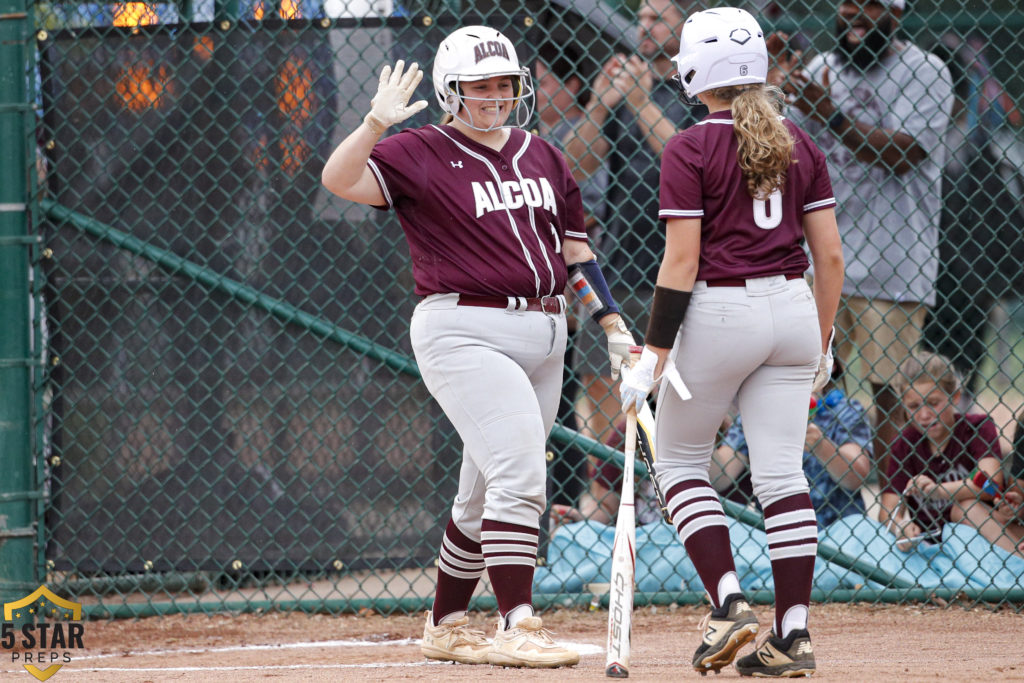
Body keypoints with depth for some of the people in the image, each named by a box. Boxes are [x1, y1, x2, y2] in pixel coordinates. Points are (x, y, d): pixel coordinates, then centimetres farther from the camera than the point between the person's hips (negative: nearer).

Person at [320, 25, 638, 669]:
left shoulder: (542, 157, 15)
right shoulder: (422, 153, -3)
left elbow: (575, 251, 19)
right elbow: (339, 179, -17)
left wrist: (615, 326, 13)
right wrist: (377, 122, -32)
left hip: (543, 336, 6)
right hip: (464, 332, -6)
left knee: (488, 493, 11)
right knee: (518, 470, -20)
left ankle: (446, 625, 23)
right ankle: (518, 627, -21)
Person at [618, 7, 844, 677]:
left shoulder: (690, 150, -7)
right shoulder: (801, 144, 8)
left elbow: (682, 261, -13)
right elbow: (831, 255, 7)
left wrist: (654, 354, -11)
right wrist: (821, 344, 17)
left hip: (720, 313, -5)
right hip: (793, 311, 5)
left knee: (680, 458, 12)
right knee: (782, 472, 4)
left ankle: (728, 602, -2)